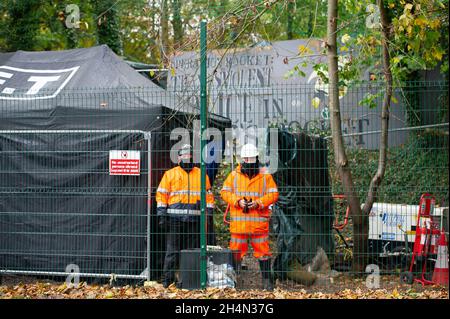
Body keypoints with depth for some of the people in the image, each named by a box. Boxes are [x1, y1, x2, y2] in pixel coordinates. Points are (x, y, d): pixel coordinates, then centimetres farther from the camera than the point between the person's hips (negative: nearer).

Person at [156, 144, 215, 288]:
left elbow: (208, 195, 15)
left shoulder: (201, 175, 14)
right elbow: (161, 195, 4)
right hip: (174, 218, -2)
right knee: (172, 250, -4)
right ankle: (168, 279, -1)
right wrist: (162, 215, -4)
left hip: (194, 220, 2)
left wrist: (209, 214, 7)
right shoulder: (170, 174, 8)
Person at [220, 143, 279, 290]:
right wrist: (238, 201, -11)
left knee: (262, 251, 2)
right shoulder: (234, 175, 8)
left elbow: (273, 194, 2)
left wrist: (258, 203, -12)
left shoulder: (265, 176, 5)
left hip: (259, 221, -1)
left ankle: (267, 280, 10)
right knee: (236, 251, 5)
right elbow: (225, 192, 6)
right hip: (238, 222, 1)